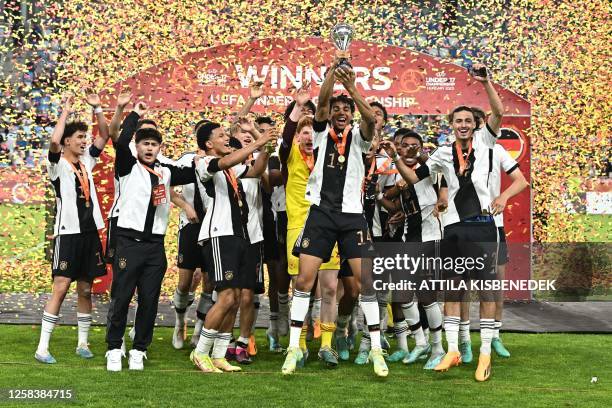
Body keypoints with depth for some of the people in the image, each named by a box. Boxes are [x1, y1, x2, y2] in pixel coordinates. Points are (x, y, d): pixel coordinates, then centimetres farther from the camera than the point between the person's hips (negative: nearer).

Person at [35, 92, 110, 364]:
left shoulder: (86, 160, 14)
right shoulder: (58, 164, -5)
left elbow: (105, 136, 16)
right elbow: (54, 141, -25)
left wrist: (97, 108, 5)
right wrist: (65, 112, -15)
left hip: (90, 232, 6)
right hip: (68, 232, -6)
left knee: (85, 289, 10)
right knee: (61, 287, -11)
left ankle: (83, 343, 18)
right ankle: (42, 348, -10)